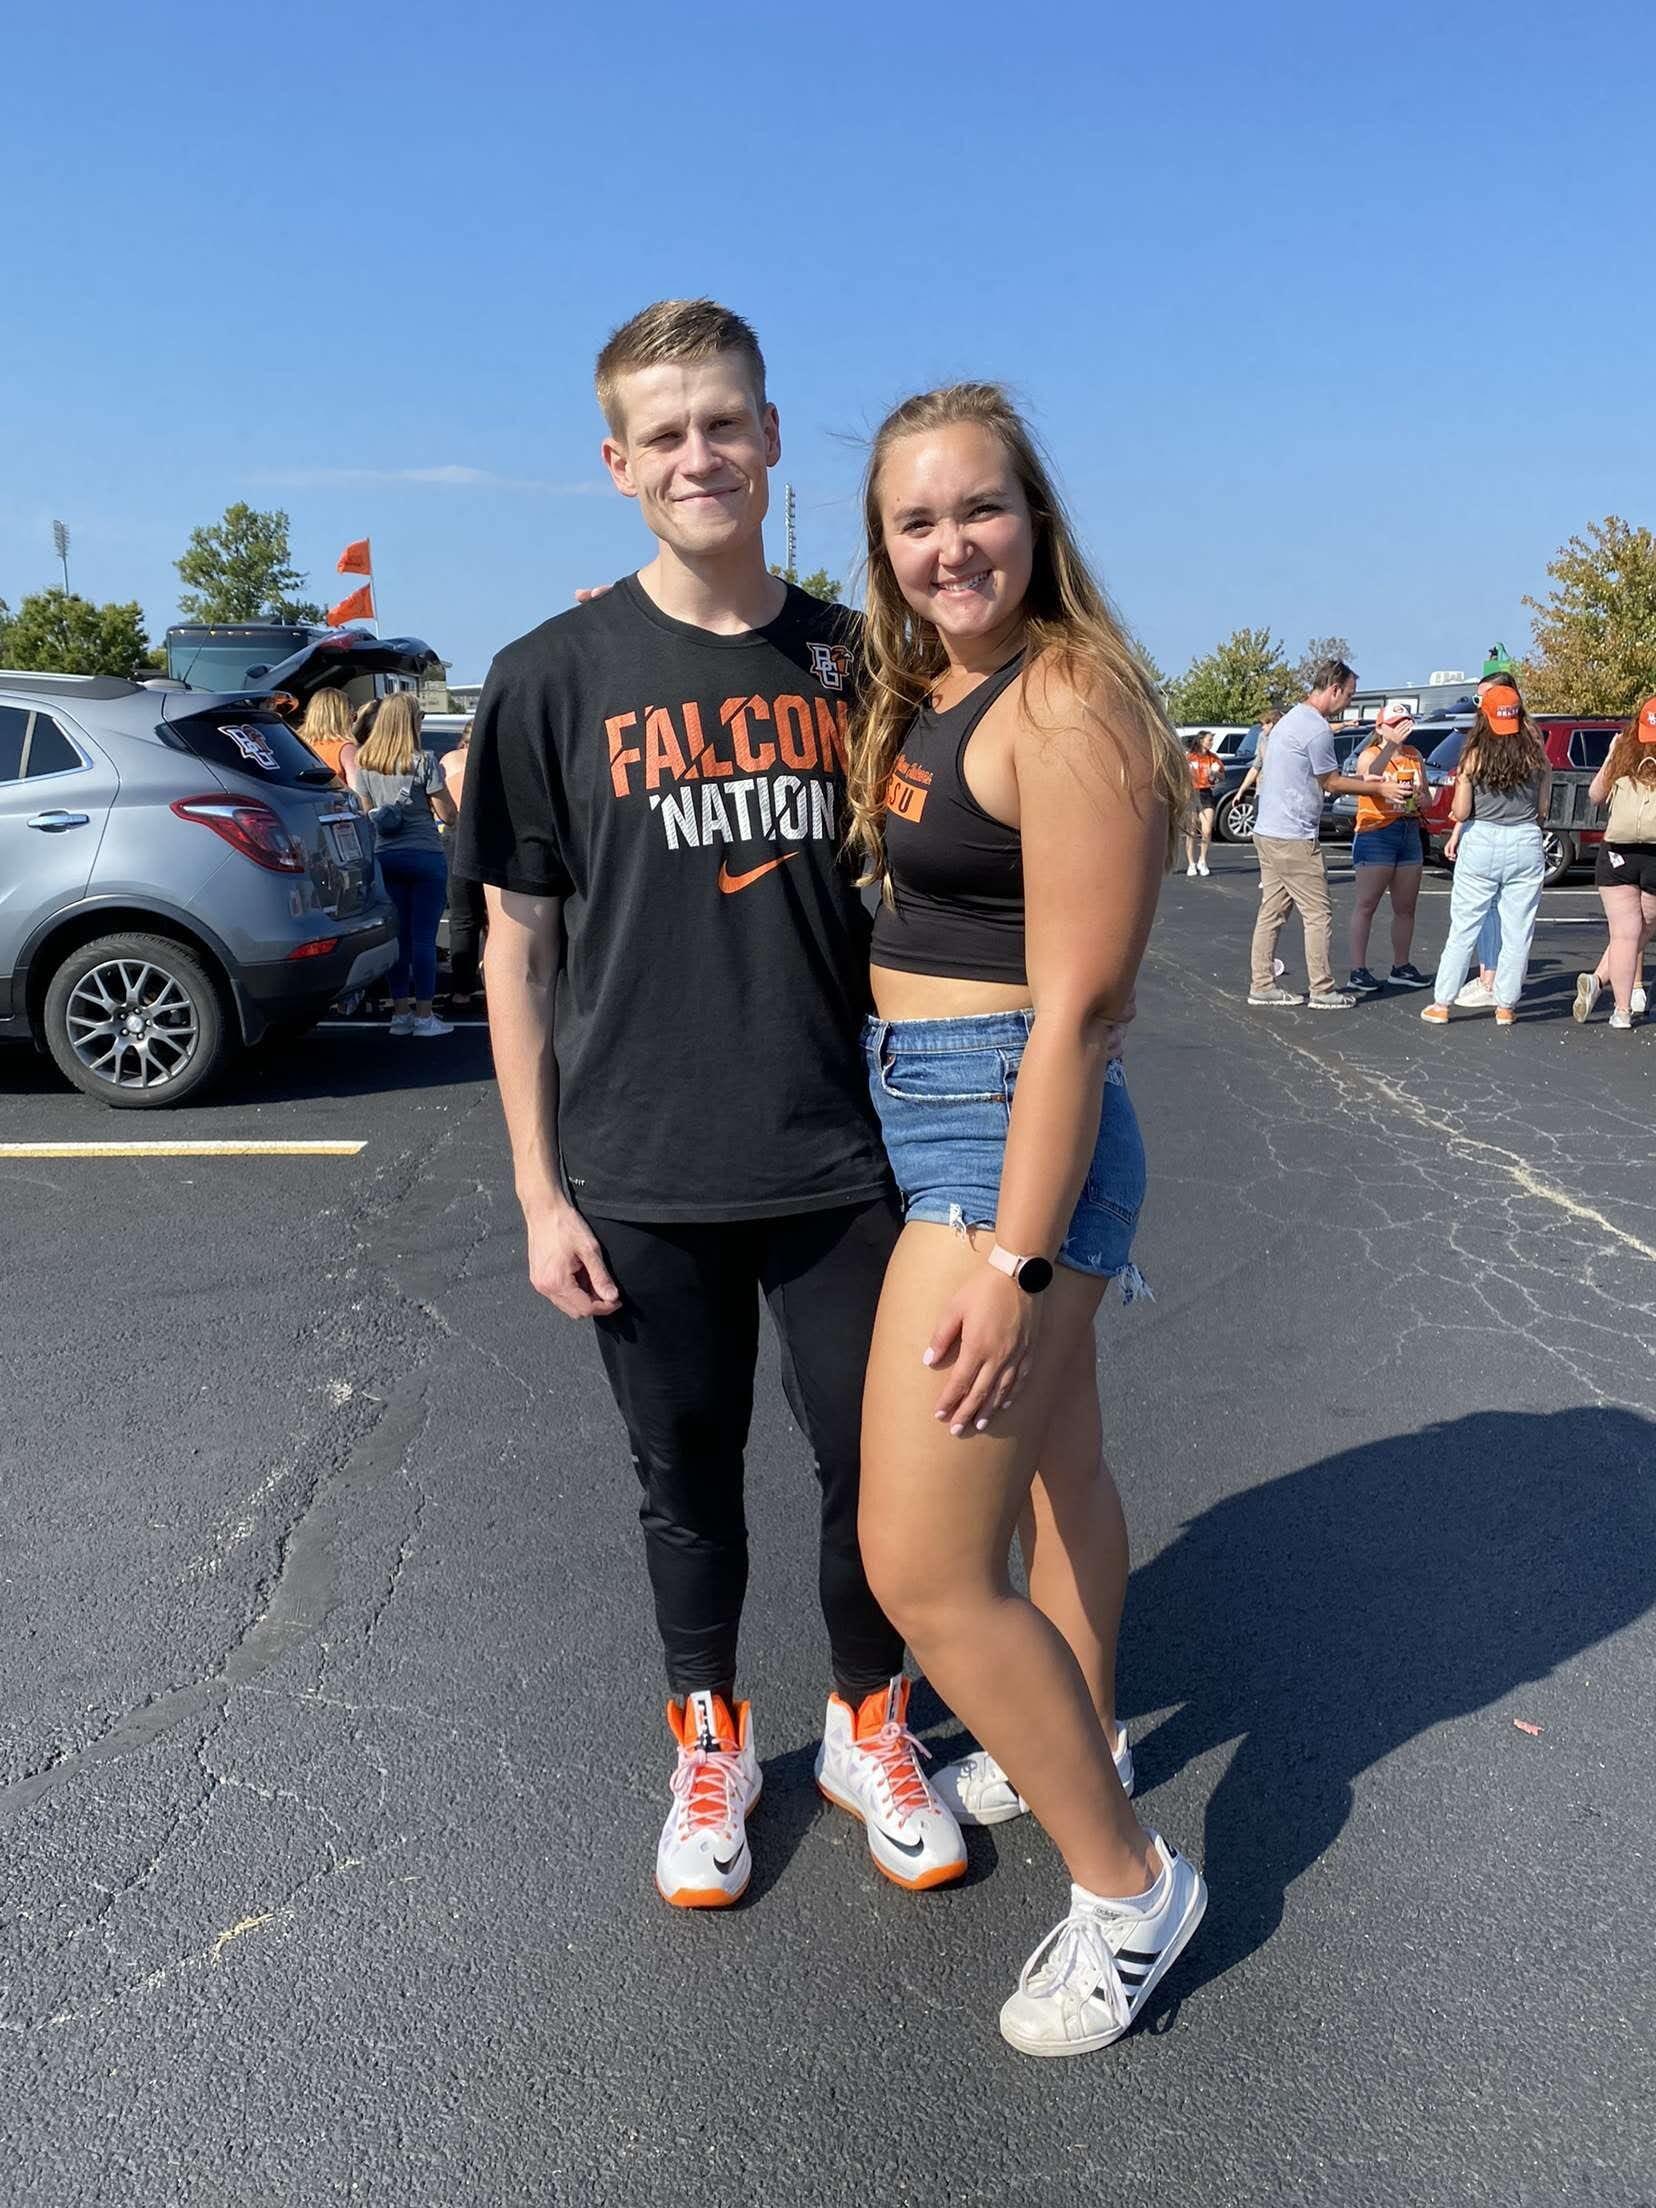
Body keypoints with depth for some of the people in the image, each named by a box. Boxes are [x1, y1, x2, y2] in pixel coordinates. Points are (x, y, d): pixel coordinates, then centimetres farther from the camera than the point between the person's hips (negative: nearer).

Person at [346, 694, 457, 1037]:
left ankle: (400, 1011, 15)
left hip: (385, 855, 5)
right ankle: (423, 1015, 2)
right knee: (423, 937, -1)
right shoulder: (423, 762, -11)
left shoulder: (363, 764, 5)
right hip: (424, 856, -5)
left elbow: (366, 812, 13)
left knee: (397, 935, 11)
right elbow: (448, 813, -8)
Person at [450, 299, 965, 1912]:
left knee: (876, 1464, 10)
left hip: (837, 1163, 2)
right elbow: (517, 944, -1)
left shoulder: (853, 660, 4)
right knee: (687, 1478, 14)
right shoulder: (554, 677, -3)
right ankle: (710, 1743, 39)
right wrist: (539, 1191, -3)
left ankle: (868, 1727, 37)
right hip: (640, 1184, -1)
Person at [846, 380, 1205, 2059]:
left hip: (1005, 1132, -10)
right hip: (923, 1109, 10)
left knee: (922, 1569, -6)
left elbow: (1076, 1007, -21)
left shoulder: (1067, 700, -17)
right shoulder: (917, 695, 11)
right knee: (1051, 1463, 24)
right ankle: (1080, 1742, 46)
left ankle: (1129, 1882, 15)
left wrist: (1014, 1256, -23)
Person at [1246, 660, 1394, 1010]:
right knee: (1317, 915, -2)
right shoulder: (1317, 729, -15)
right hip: (1294, 837, -10)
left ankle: (1262, 985, 15)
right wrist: (1378, 789, 5)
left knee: (1272, 910, 12)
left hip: (1268, 832, 10)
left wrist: (1361, 780, 19)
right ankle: (1322, 990, 3)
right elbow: (1330, 782, -5)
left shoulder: (1292, 718, 15)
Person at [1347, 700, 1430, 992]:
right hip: (1375, 834, -6)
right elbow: (1370, 774, -28)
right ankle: (1358, 970, -4)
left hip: (1409, 834, 6)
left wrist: (1419, 799, -4)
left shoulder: (1415, 756, 13)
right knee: (1366, 905, -5)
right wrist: (1392, 745, -39)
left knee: (1406, 907, 11)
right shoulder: (1368, 755, -5)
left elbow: (1425, 793, 20)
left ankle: (1401, 966, 22)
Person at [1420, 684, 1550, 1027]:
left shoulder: (1474, 755, -5)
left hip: (1481, 844, -1)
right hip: (1526, 844, 1)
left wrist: (1456, 829, 17)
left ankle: (1441, 1004, 9)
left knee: (1463, 929, 6)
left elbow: (1461, 811, -4)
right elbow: (1543, 809, 4)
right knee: (1517, 933, 8)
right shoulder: (1535, 753, -2)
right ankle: (1506, 1006, 13)